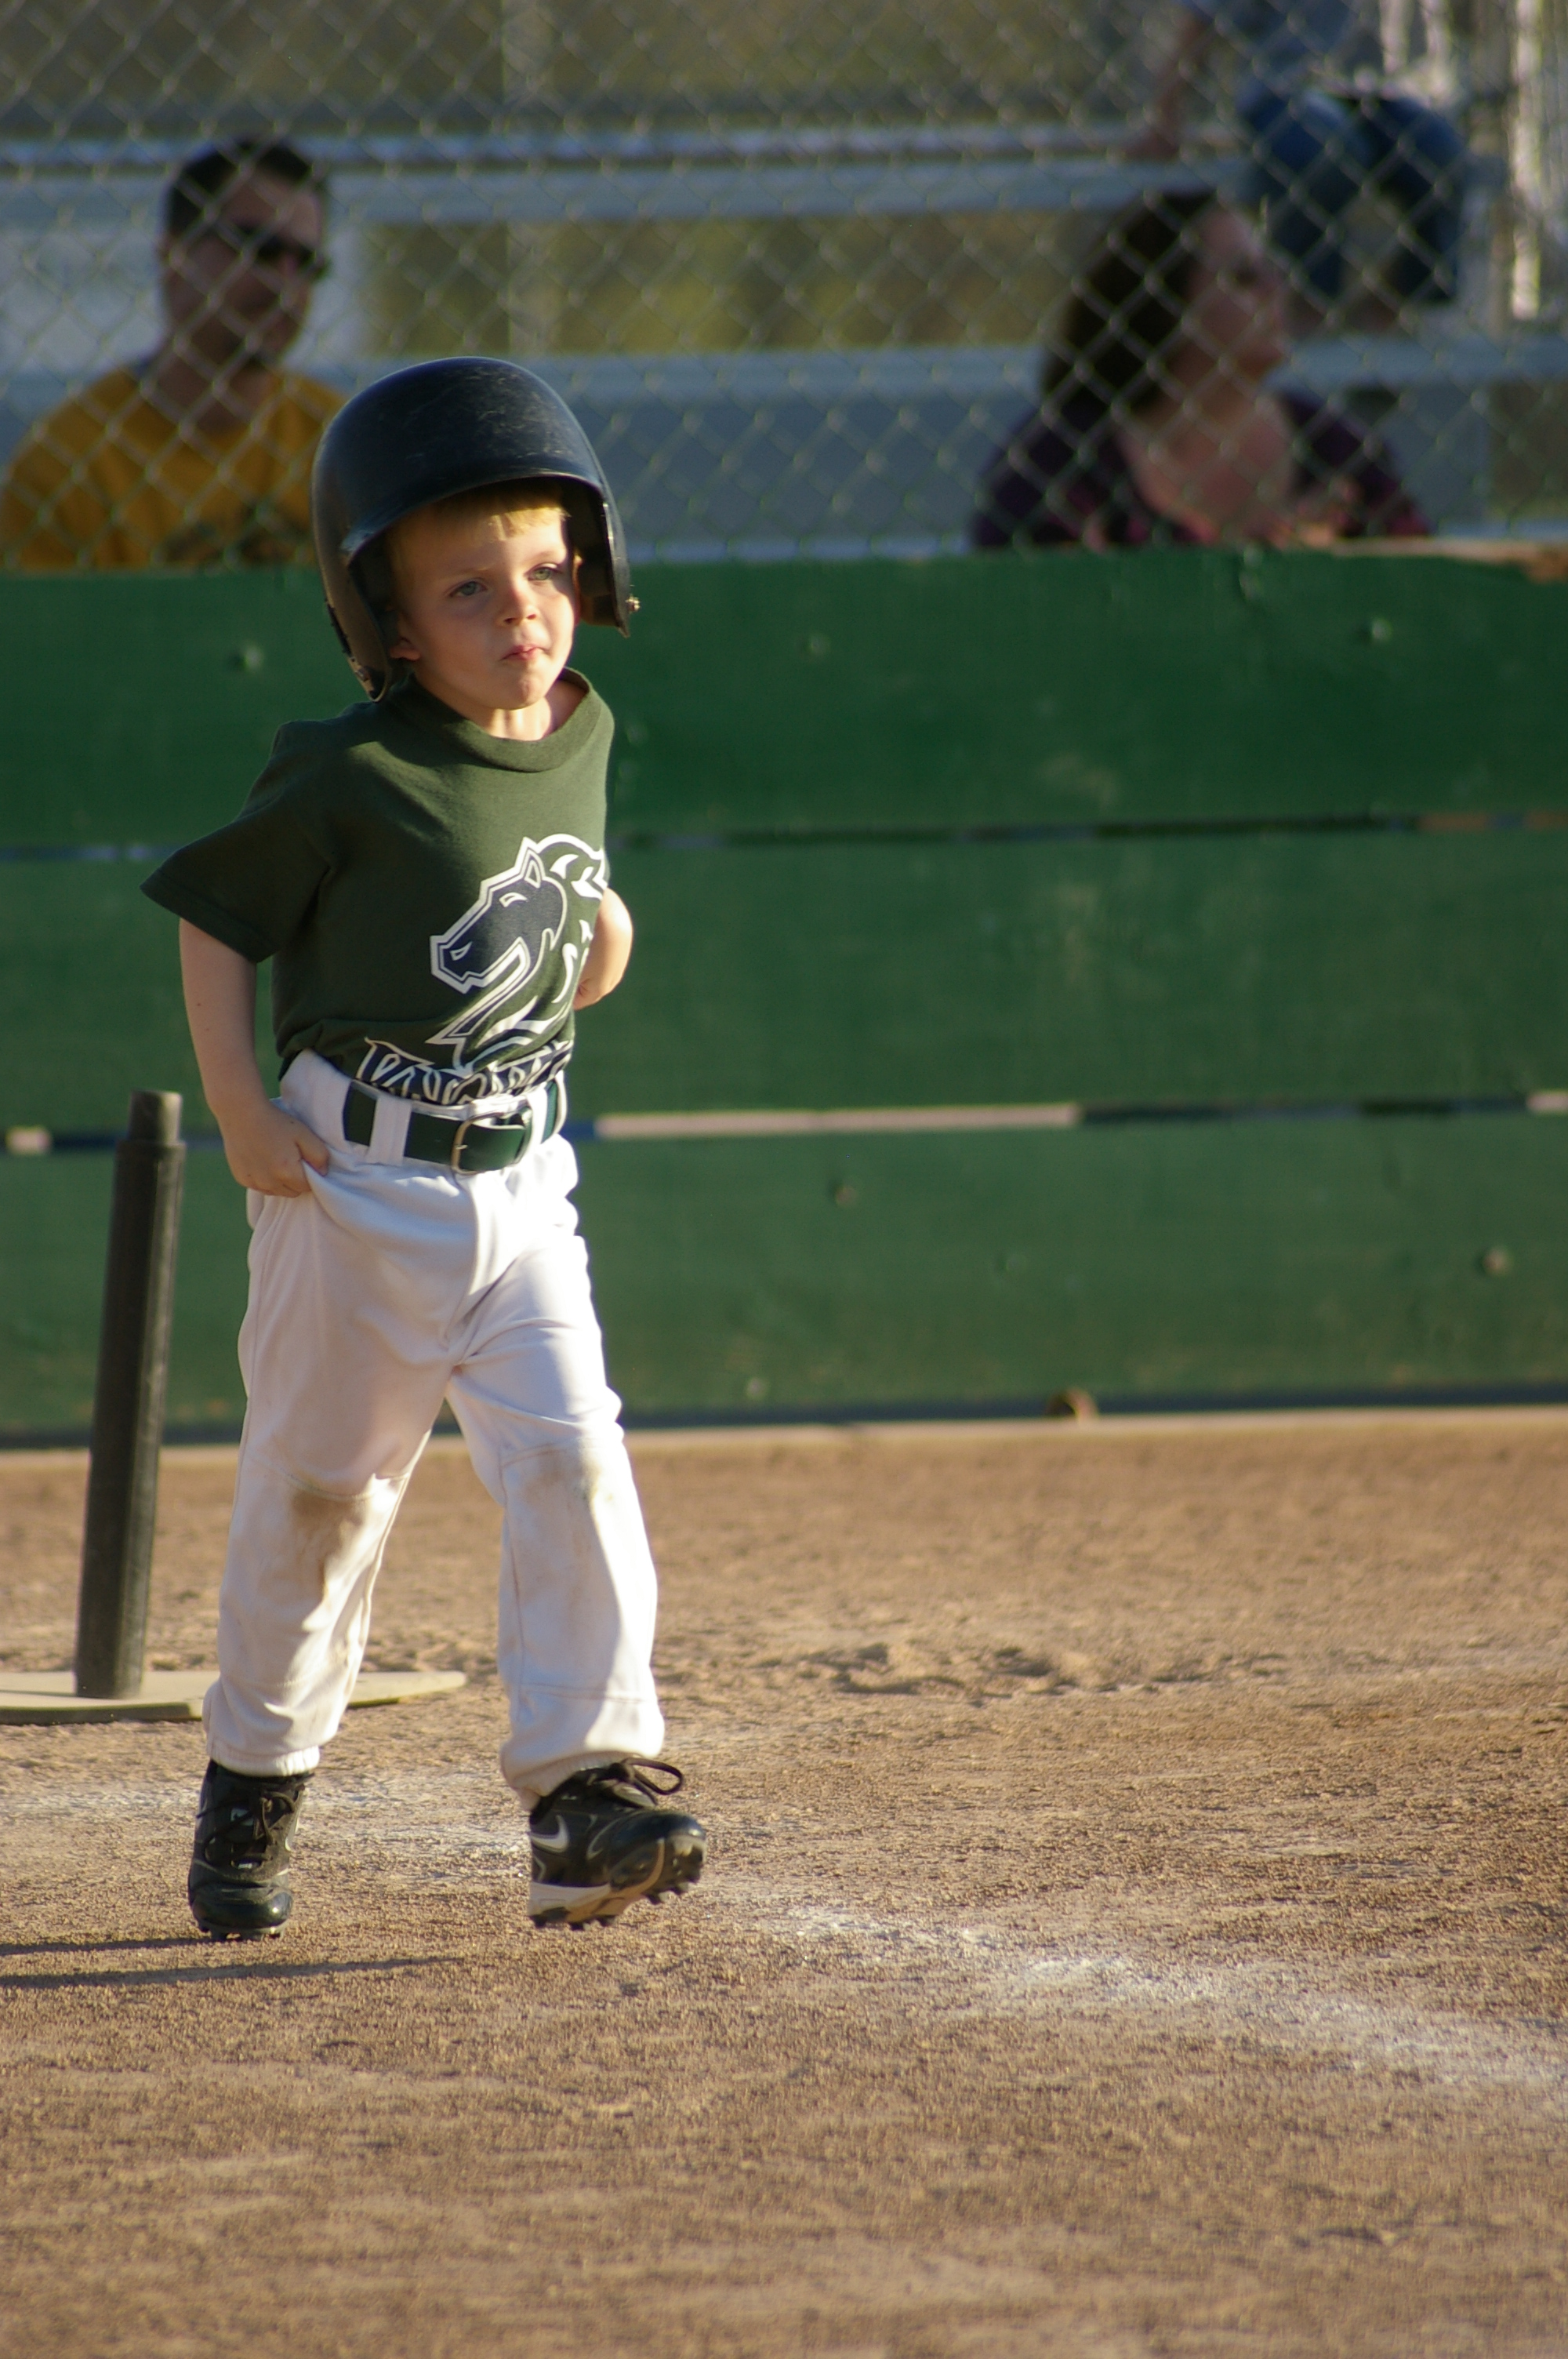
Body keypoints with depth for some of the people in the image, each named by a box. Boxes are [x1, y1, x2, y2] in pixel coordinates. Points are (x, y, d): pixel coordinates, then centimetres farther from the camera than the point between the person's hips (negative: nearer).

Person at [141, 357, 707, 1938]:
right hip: (354, 1180, -4)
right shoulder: (348, 778, -15)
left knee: (571, 1463, -12)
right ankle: (253, 1783, 26)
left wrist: (597, 947, 1)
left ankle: (589, 1785, -14)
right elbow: (213, 919, -6)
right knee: (317, 1490, 7)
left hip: (518, 1184, 4)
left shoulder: (581, 740, 3)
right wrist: (241, 1117, -11)